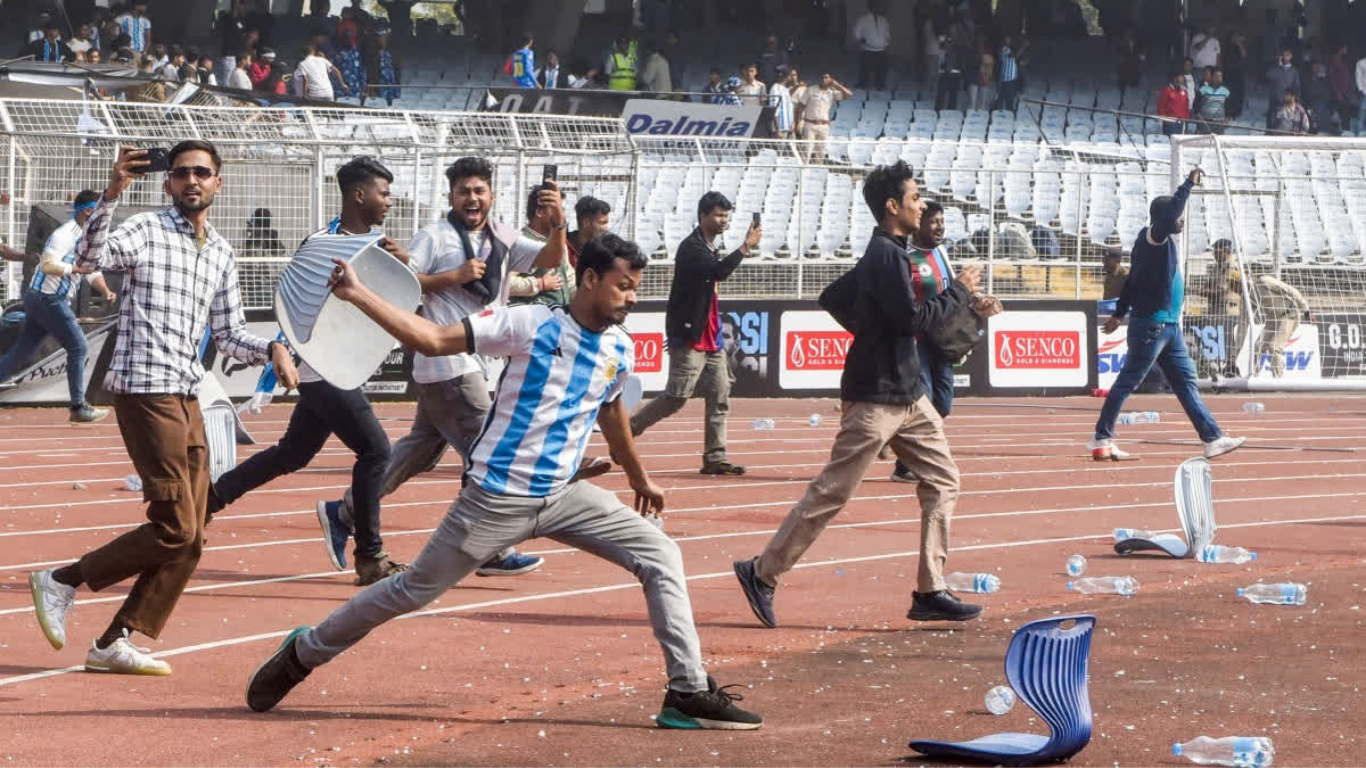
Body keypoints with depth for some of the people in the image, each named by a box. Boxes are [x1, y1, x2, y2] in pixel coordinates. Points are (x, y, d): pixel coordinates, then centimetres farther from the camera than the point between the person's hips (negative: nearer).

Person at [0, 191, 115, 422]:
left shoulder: (87, 239, 14)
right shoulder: (65, 235, -16)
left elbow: (92, 271, 14)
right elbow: (47, 265, -25)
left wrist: (105, 291, -3)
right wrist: (76, 268, -24)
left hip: (41, 300, 9)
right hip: (46, 298, -9)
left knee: (20, 353, 8)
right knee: (77, 346, -5)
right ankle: (79, 408, -1)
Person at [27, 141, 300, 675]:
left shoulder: (221, 254, 17)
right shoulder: (146, 231, -4)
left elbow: (229, 336, 22)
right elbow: (88, 259, -23)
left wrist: (271, 349, 2)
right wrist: (111, 195, -36)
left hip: (187, 400, 8)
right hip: (146, 394, -8)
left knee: (189, 540, 5)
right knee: (175, 528, -12)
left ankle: (116, 642, 12)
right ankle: (63, 581, 2)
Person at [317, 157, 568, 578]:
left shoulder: (504, 240, 10)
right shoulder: (434, 237, -7)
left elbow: (550, 259, -2)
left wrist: (557, 224, -21)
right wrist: (453, 276, -18)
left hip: (473, 363, 8)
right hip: (448, 362, -8)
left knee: (422, 447, 15)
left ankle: (346, 510, 24)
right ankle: (495, 551, -2)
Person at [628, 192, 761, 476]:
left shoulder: (711, 248, 17)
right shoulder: (692, 247, -14)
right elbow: (718, 271, -29)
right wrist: (746, 247, -24)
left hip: (711, 338, 9)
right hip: (688, 336, -9)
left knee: (720, 396, 2)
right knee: (676, 397, -10)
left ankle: (714, 458, 3)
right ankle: (625, 433, 3)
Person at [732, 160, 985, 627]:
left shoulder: (884, 254, 15)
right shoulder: (886, 255, -15)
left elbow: (832, 298, 24)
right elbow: (913, 319, -22)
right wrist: (960, 290, -11)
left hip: (908, 395, 10)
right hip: (875, 396, -10)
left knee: (942, 482, 6)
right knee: (833, 491, -6)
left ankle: (930, 593, 6)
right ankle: (762, 573, 1)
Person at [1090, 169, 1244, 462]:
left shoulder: (1157, 241, 16)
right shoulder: (1152, 237, -12)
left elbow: (1133, 280, 21)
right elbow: (1169, 215, -32)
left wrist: (1119, 313, 24)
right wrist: (1189, 184, -25)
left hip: (1169, 327, 10)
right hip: (1151, 325, -10)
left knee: (1186, 382, 9)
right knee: (1127, 381, -3)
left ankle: (1212, 439, 10)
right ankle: (1101, 440, 4)